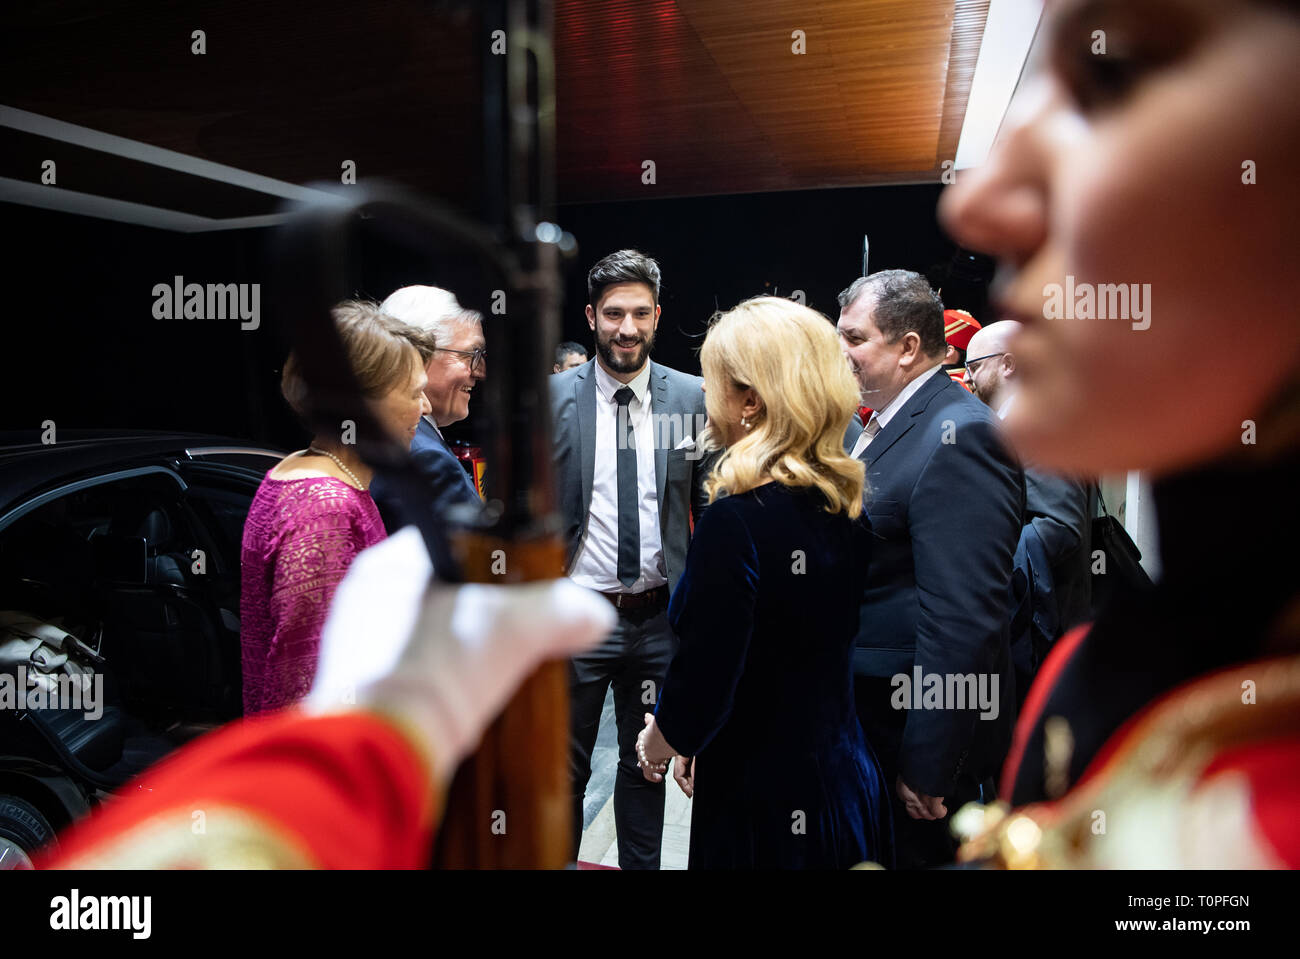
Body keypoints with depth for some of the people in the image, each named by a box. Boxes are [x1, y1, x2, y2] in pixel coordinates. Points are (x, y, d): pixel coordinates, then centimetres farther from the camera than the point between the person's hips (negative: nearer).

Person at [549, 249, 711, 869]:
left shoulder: (693, 398, -1)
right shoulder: (550, 398, -4)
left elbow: (712, 508, 5)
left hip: (660, 616, 2)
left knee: (645, 763, 18)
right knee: (564, 766, 13)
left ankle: (641, 864, 36)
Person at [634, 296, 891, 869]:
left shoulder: (736, 520, -24)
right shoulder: (846, 506, 0)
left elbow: (700, 689, -21)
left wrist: (655, 744, 1)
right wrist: (699, 741, 16)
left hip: (763, 812, -7)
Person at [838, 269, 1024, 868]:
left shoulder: (958, 436, -21)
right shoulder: (881, 425, 10)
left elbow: (964, 618, -26)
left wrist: (928, 770, -24)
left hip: (916, 735, -9)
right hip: (864, 724, 9)